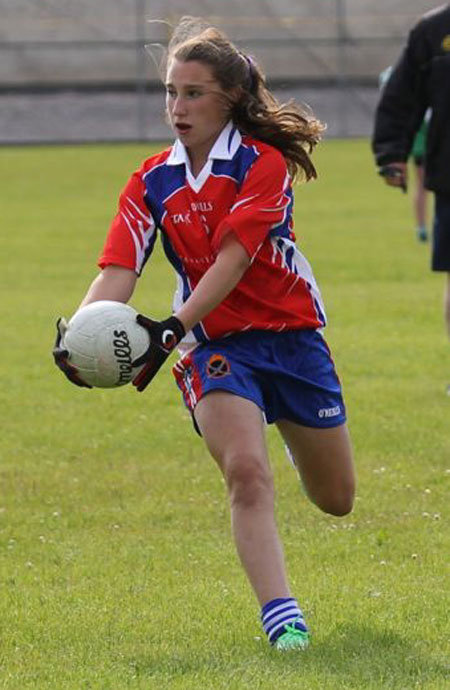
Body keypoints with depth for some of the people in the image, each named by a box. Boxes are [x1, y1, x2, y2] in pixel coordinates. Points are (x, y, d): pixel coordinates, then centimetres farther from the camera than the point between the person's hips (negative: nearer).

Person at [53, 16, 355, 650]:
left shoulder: (264, 164, -14)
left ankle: (299, 436, 52)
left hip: (291, 331, -1)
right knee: (246, 471, -26)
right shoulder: (153, 182, -1)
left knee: (336, 500, 14)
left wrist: (174, 328, -36)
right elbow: (118, 271, -9)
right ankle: (279, 614, -26)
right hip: (214, 342, 1)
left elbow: (231, 263, -24)